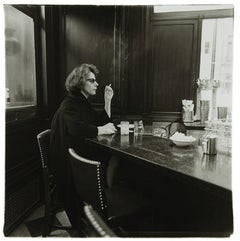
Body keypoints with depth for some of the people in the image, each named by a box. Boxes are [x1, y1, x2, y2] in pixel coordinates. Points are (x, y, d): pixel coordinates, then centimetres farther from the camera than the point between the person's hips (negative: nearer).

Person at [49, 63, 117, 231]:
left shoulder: (83, 103, 14)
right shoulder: (70, 104, -13)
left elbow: (104, 122, 12)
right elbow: (76, 128, -31)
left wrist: (108, 101, 5)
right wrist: (101, 129, -21)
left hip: (79, 156, 8)